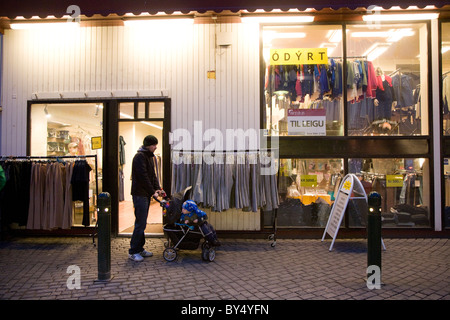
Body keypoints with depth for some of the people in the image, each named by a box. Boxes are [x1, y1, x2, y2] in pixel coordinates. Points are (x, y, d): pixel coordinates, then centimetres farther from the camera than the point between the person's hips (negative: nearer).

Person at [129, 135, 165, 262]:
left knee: (142, 223, 13)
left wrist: (157, 188, 4)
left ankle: (140, 249, 21)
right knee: (140, 223, -7)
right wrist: (152, 192, -16)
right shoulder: (139, 156, -13)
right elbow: (143, 177, -18)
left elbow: (152, 175, 17)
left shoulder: (149, 156, 17)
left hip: (146, 194, 9)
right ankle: (133, 251, 2)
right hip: (139, 194, -9)